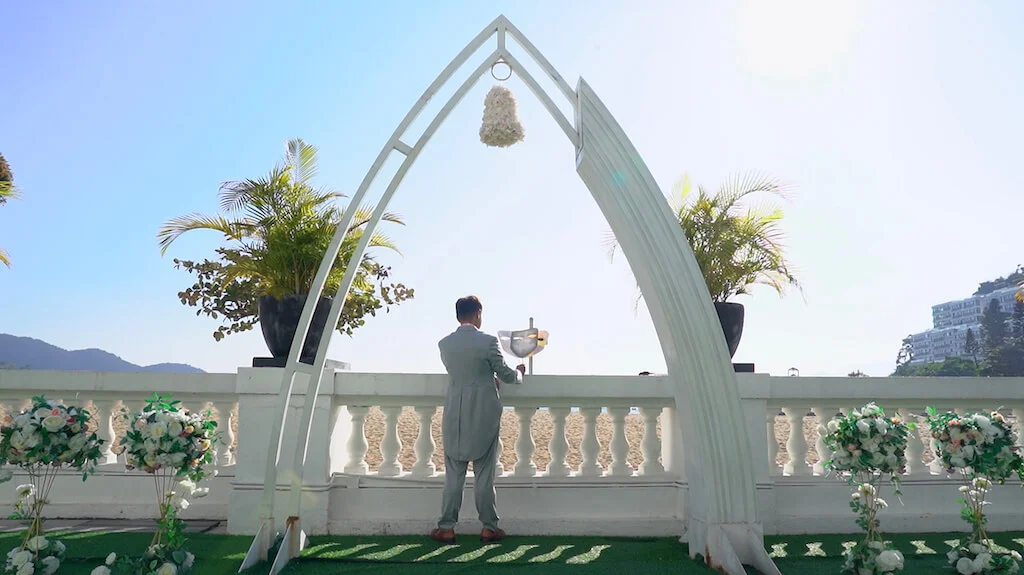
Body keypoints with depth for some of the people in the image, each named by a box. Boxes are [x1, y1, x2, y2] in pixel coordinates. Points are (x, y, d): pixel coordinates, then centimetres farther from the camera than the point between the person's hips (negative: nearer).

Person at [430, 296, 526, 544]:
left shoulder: (444, 344, 2)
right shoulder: (488, 341, -11)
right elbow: (506, 375, -3)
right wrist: (519, 372, 20)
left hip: (455, 417, 3)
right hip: (484, 416, -3)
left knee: (453, 474, 10)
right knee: (484, 473, 6)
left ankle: (447, 528, 12)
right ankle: (488, 527, 13)